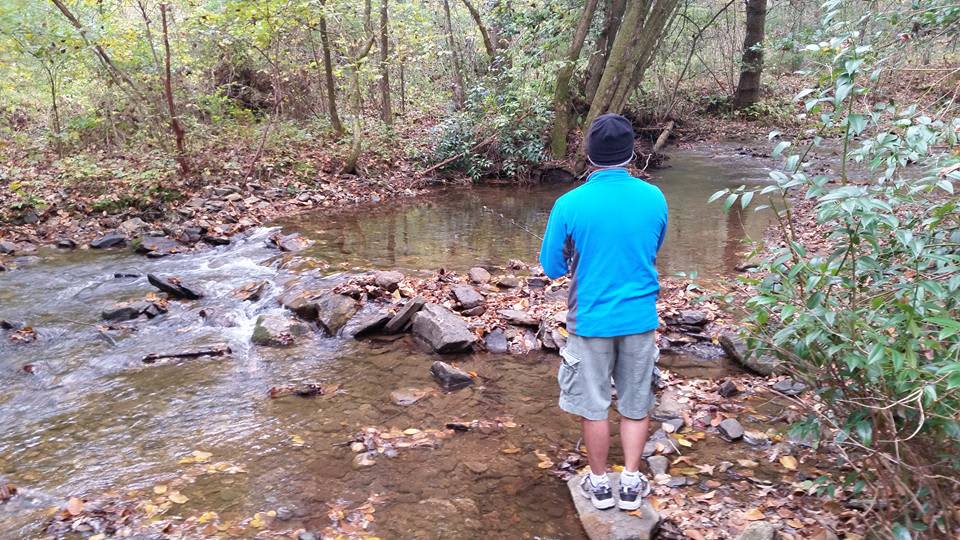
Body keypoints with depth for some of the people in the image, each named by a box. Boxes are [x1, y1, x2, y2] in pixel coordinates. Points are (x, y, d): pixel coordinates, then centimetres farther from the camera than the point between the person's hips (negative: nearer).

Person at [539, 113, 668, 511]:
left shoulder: (570, 205, -16)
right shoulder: (654, 198, -7)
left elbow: (552, 268, -5)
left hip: (591, 320, -2)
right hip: (640, 318, 3)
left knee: (594, 406, 13)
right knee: (635, 404, 17)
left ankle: (600, 484, 27)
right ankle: (632, 484, 26)